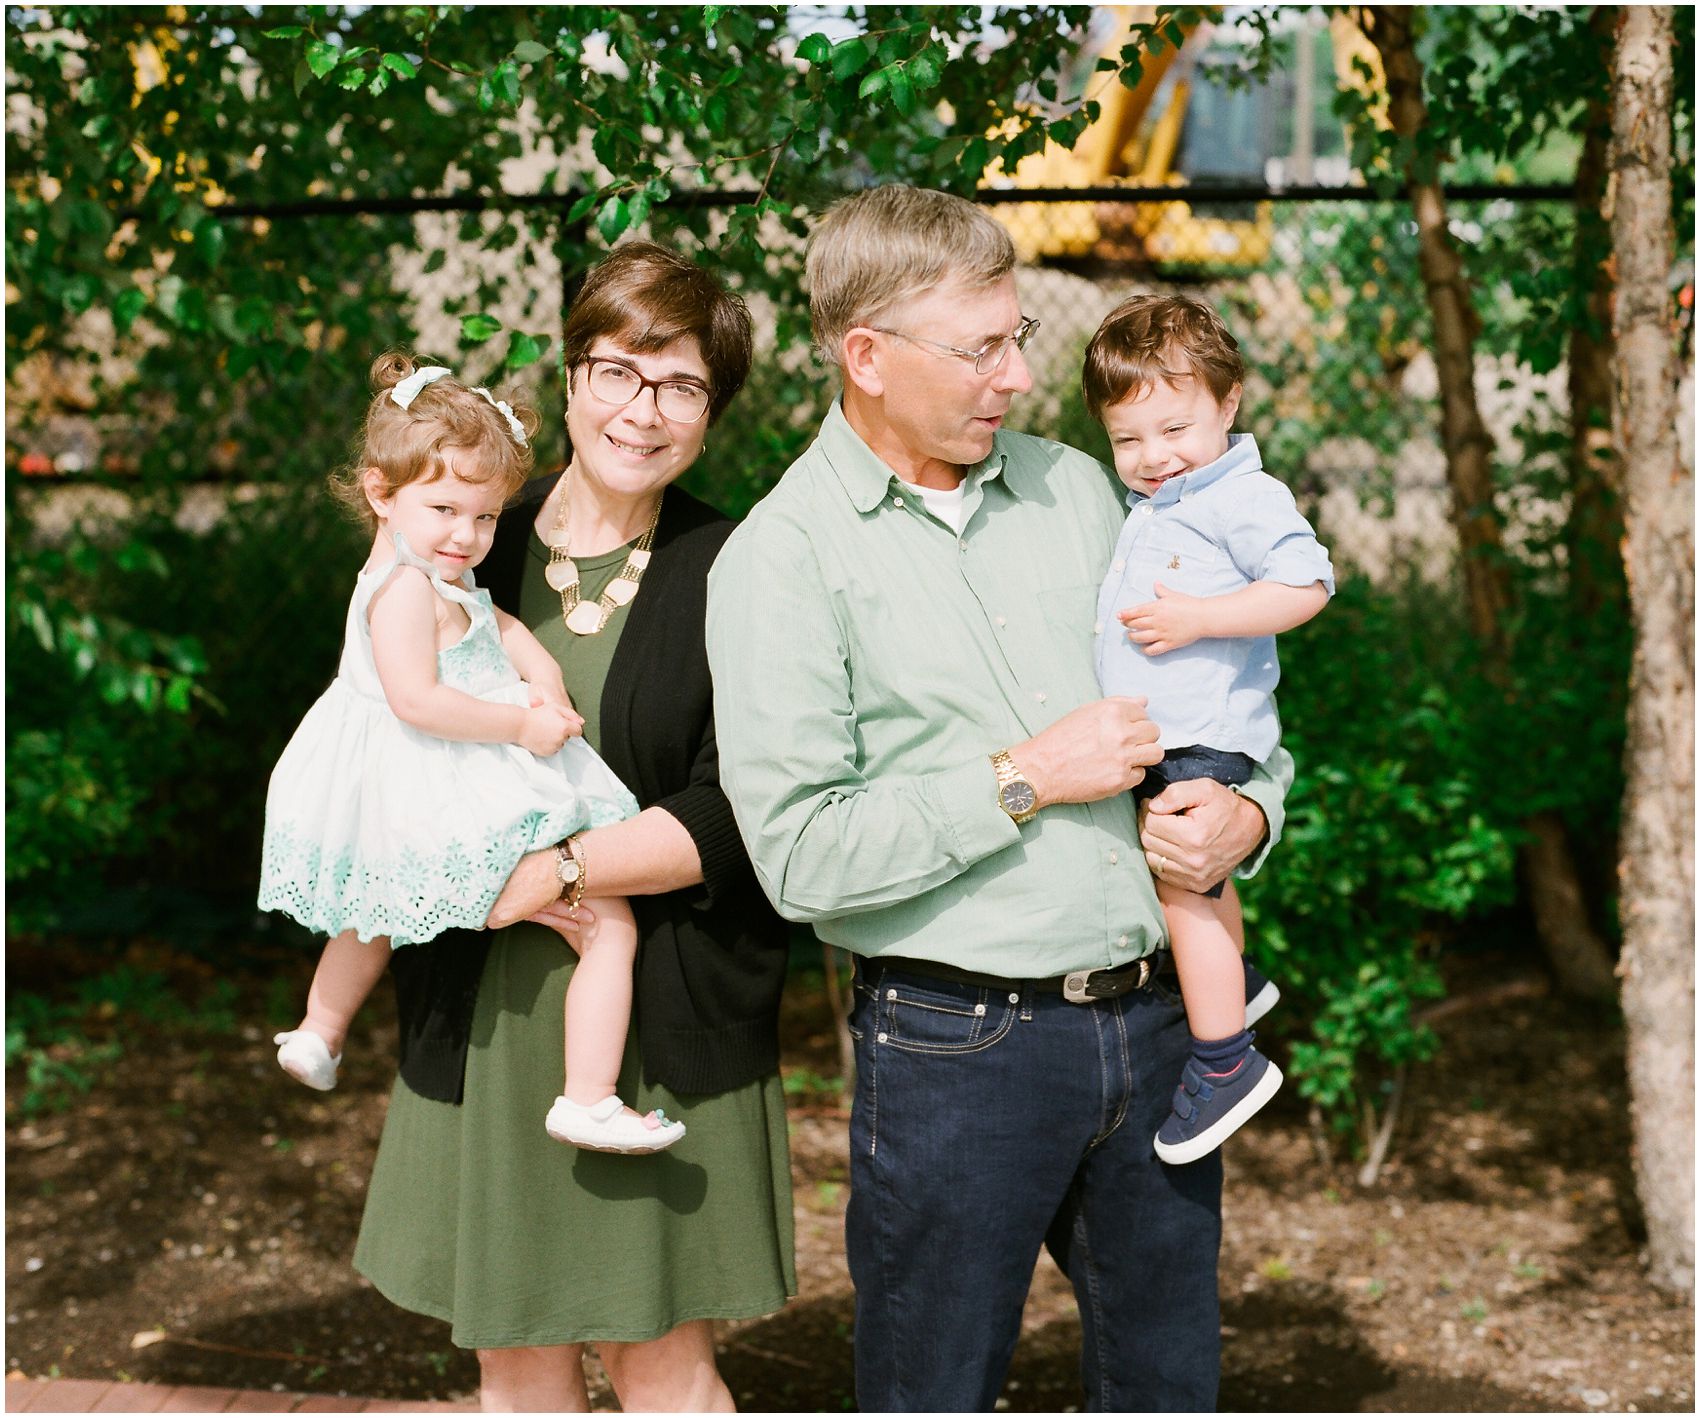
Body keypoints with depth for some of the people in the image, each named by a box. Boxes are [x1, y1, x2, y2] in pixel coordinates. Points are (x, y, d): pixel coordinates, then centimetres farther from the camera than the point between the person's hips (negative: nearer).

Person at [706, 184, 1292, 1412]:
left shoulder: (1075, 486, 10)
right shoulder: (782, 559, -8)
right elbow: (802, 856, -16)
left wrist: (1246, 810, -2)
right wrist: (1025, 780, -15)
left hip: (1153, 1021, 5)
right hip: (960, 1044, -5)